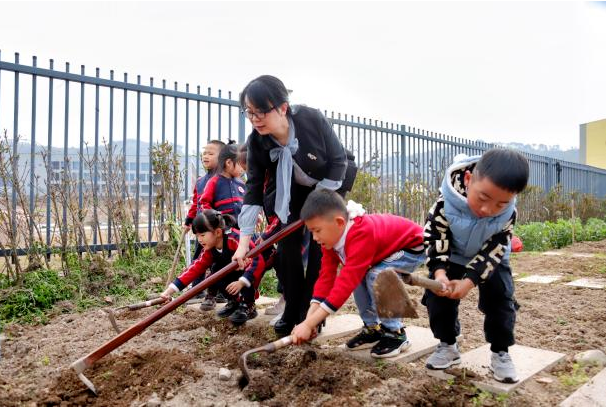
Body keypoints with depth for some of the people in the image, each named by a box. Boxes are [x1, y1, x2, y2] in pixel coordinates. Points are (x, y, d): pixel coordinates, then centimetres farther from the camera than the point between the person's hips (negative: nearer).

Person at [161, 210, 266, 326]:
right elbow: (194, 268, -17)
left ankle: (248, 306, -15)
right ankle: (234, 301, 3)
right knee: (215, 270, -15)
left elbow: (258, 260, -43)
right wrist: (170, 291, -24)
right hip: (235, 271, 7)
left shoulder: (235, 238, -36)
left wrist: (241, 282, -52)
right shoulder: (209, 249, -12)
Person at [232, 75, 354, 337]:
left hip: (331, 185, -3)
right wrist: (243, 243, -28)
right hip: (294, 191, 3)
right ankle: (292, 313, 12)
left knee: (319, 247, -11)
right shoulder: (256, 143, -25)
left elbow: (338, 160, -21)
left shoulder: (312, 119, -34)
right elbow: (253, 190, -23)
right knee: (287, 246, -3)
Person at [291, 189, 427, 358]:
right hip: (388, 249, 8)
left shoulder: (361, 235, -39)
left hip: (412, 246, -8)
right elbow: (326, 277, -14)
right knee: (357, 276, -9)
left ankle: (395, 333, -9)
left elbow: (345, 283, -43)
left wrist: (309, 324, -42)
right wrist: (309, 320, -23)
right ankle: (373, 328, 8)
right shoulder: (331, 236, -12)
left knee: (377, 277, -27)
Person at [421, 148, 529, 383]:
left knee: (500, 301, -4)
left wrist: (470, 280, -34)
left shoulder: (507, 213, -31)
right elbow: (434, 236, -26)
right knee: (437, 295, -6)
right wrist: (439, 271, -39)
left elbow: (494, 250, -24)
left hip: (489, 259, 1)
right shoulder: (447, 201, -36)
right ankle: (447, 345, 12)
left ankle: (500, 352, 16)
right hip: (452, 256, 0)